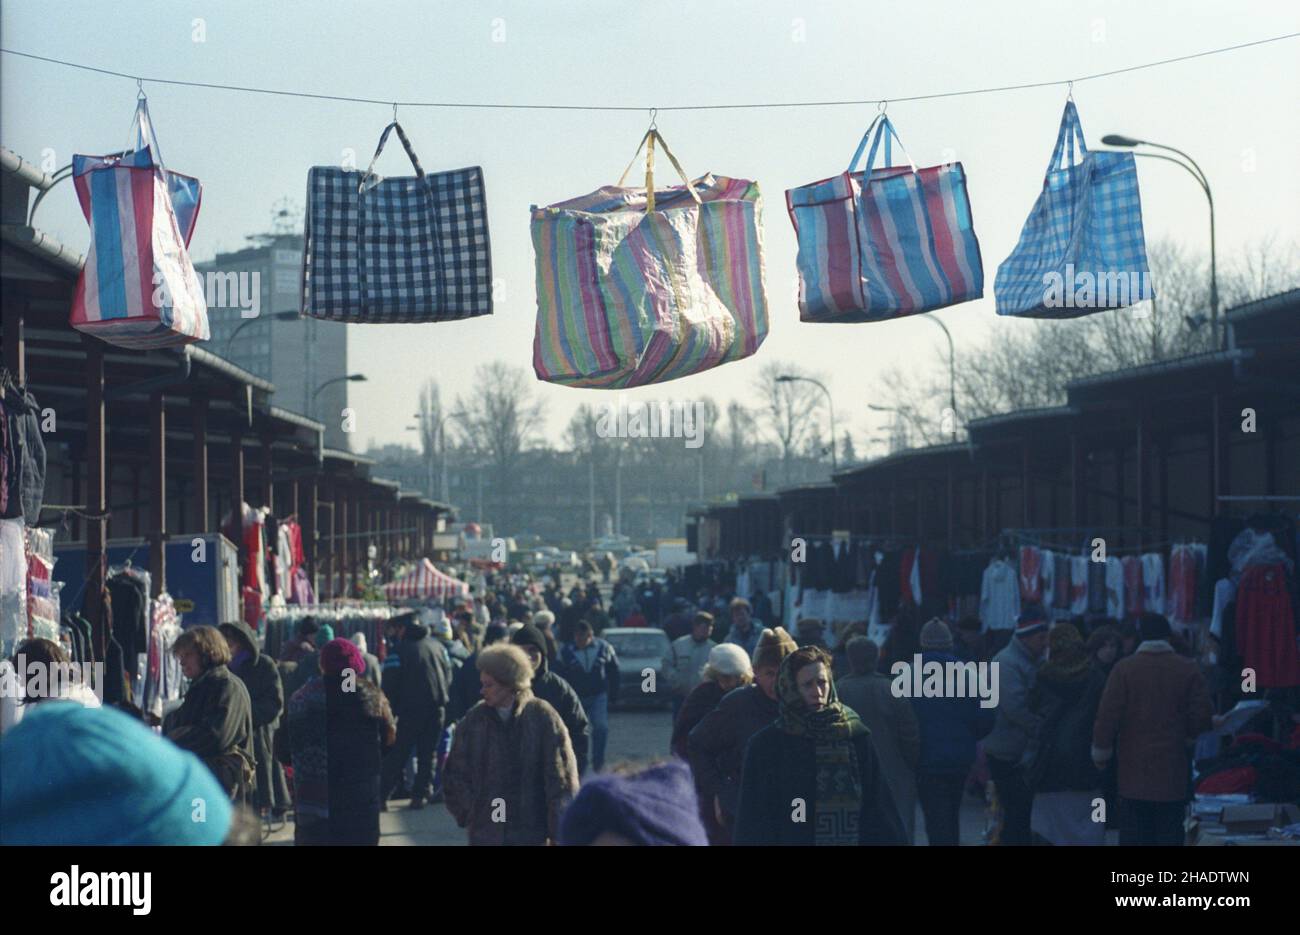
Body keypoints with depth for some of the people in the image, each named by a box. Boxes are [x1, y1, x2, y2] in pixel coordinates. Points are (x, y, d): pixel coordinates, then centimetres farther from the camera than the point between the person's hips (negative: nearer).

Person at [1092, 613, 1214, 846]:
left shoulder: (1123, 669, -5)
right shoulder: (1188, 669, -2)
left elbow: (1107, 716, -6)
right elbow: (1202, 716, -4)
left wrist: (1101, 754, 6)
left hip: (1134, 769, -1)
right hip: (1173, 771, 1)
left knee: (1133, 835, 4)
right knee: (1170, 835, 6)